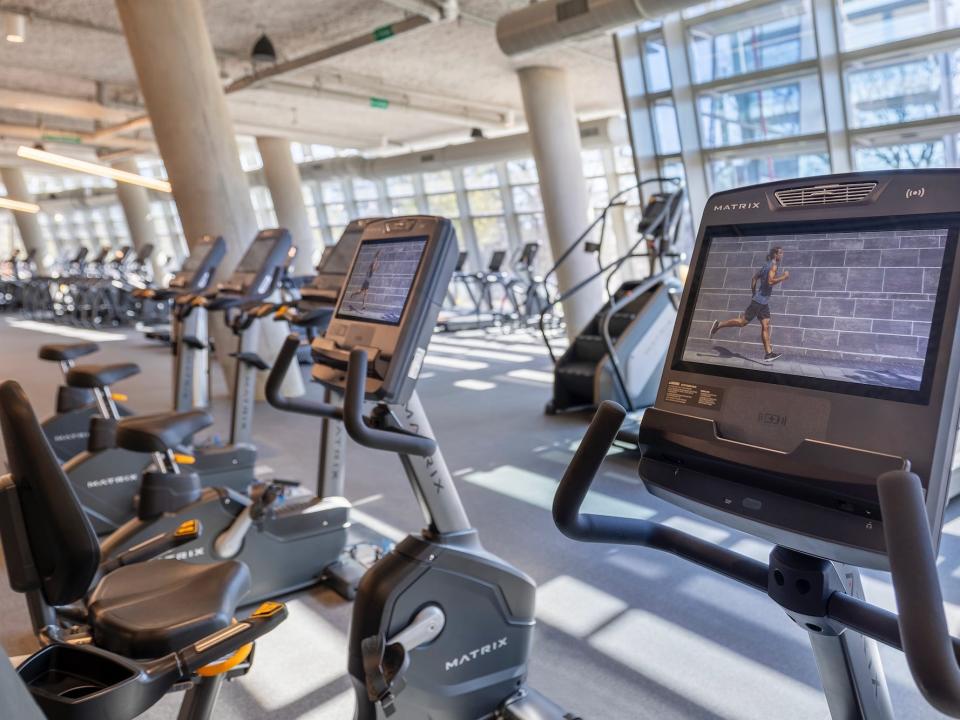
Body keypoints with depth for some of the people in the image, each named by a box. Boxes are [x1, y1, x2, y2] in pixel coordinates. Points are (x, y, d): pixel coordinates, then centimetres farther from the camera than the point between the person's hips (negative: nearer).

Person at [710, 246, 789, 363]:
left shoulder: (767, 265, 15)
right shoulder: (774, 265, -12)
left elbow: (755, 277, 21)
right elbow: (770, 281, -24)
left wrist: (754, 293, 23)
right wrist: (784, 277, -16)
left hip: (764, 302, 10)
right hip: (760, 301, -10)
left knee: (766, 326, 3)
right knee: (743, 322, -4)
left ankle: (768, 353, -1)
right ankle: (719, 325, 9)